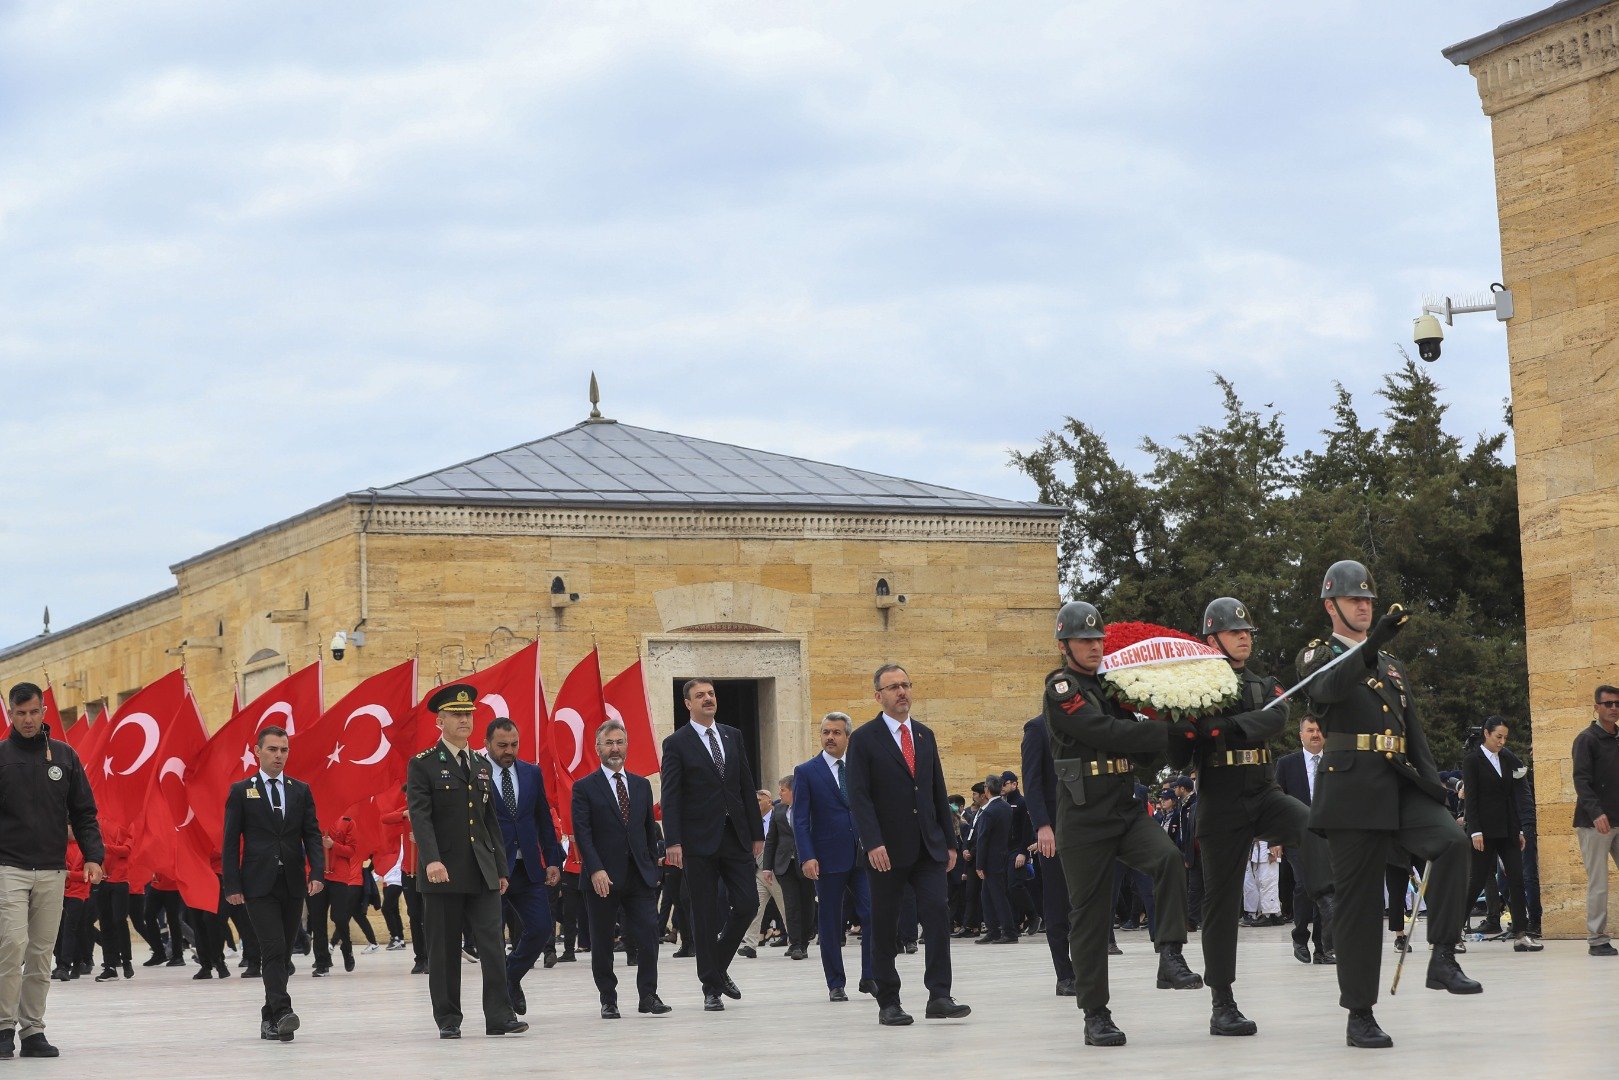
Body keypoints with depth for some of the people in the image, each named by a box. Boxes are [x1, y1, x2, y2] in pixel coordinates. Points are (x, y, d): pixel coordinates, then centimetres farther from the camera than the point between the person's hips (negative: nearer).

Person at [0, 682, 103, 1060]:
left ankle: (33, 1030, 9)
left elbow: (83, 812, 11)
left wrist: (93, 856, -1)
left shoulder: (64, 756, 9)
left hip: (52, 872, 3)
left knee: (42, 953, 4)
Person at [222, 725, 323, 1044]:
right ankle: (281, 1012, -23)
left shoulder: (301, 790, 12)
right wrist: (232, 885, -6)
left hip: (292, 885, 4)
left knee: (283, 954, 7)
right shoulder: (241, 791, 3)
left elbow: (312, 835, 8)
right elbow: (231, 841, 1)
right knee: (273, 949, -16)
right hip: (259, 885, -4)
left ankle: (270, 1019, 16)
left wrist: (317, 873, -7)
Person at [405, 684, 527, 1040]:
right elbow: (420, 817, -13)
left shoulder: (482, 766, 16)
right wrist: (432, 860, -27)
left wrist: (501, 868, 14)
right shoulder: (422, 766, -2)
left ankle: (499, 1017, -3)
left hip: (483, 873, 4)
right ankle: (448, 1020, 9)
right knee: (444, 951, 2)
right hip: (443, 873, -4)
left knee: (493, 945, -3)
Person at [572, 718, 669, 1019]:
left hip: (639, 877, 3)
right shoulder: (585, 788, 0)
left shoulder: (642, 785, 15)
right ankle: (608, 1000, 13)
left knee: (648, 935, -8)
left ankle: (648, 995, 0)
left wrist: (652, 869, 12)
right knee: (602, 943, 3)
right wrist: (596, 870, -19)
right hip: (602, 878, -3)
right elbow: (582, 833, -8)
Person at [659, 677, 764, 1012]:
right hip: (700, 840, -4)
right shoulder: (676, 744, -2)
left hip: (736, 836, 4)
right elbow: (671, 797, -7)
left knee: (747, 904, -1)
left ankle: (719, 966, 21)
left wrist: (757, 833, 10)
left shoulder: (732, 736, 12)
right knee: (705, 915, 0)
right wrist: (673, 842, -16)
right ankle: (712, 987, 8)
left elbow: (747, 787, 13)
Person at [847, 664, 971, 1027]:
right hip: (887, 850, -4)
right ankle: (888, 1003, 9)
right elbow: (859, 796, -9)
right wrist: (873, 843, -19)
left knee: (938, 912, -10)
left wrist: (949, 841, 13)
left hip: (928, 847, 4)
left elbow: (938, 792, 17)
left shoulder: (925, 735, 14)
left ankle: (939, 996, -10)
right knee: (884, 928, 2)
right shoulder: (864, 739, -3)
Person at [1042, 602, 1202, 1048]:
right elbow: (1108, 733, -20)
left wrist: (1173, 735, -3)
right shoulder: (1061, 689, -7)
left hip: (1125, 809, 6)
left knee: (1169, 858, -23)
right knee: (1089, 913, -1)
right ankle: (1095, 1015, 7)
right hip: (1083, 817, -6)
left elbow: (1143, 753, 17)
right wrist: (1171, 730, -20)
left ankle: (1170, 959, -21)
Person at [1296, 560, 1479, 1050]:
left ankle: (1442, 959, -20)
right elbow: (1331, 688, -20)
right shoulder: (1317, 657, 5)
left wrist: (1430, 779, 3)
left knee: (1452, 840, -23)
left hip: (1400, 786, 5)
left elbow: (1413, 729, 20)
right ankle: (1360, 1015, 3)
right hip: (1353, 789, -4)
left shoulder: (1391, 665, 24)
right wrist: (1373, 642, -36)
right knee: (1358, 900, -4)